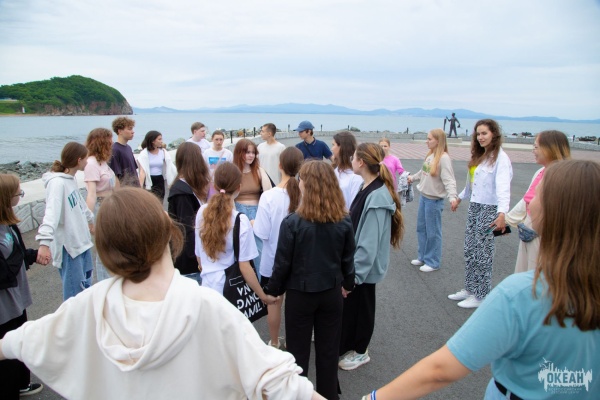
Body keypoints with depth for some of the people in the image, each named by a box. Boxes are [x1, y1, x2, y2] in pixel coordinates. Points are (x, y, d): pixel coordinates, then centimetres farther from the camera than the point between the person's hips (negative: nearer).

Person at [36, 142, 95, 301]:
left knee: (85, 286, 21)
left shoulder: (71, 179, 7)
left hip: (82, 241, 9)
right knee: (75, 293, -1)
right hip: (68, 246, -9)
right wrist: (44, 241, -44)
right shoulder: (57, 182, -21)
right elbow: (52, 213, -34)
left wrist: (89, 219, 36)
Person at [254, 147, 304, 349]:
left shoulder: (269, 196, -22)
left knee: (274, 302, 17)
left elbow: (262, 233, -17)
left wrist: (253, 224, 3)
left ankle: (274, 343, 33)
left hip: (274, 259, -2)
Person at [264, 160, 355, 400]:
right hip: (331, 293, 3)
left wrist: (273, 290, 4)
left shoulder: (292, 222, -20)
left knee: (298, 352, 14)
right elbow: (348, 260, 2)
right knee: (328, 350, 18)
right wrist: (347, 285, 19)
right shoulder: (344, 221, -9)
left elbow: (282, 263, -13)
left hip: (300, 294, -3)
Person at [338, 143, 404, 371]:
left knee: (360, 307, 11)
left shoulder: (376, 197, -27)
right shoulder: (368, 189, 2)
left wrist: (355, 273, -22)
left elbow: (369, 242, -27)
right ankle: (348, 345, 41)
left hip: (364, 266, -8)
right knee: (349, 305, 21)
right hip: (356, 262, 8)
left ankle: (359, 351, 32)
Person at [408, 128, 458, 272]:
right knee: (421, 228, 17)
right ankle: (422, 257, 31)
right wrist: (413, 178, 36)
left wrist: (452, 196, -40)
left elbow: (449, 180, -27)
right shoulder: (430, 155, 6)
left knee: (432, 232, 1)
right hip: (423, 197, 9)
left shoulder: (444, 158, -19)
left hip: (434, 200, -9)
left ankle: (433, 262, 15)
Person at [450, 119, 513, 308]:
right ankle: (470, 289, 26)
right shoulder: (479, 156, 13)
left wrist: (502, 213, -40)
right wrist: (460, 198, 34)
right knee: (469, 251, 13)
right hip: (474, 207, 8)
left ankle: (480, 296, 13)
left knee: (482, 254, 0)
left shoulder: (500, 157, -15)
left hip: (489, 209, -8)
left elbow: (503, 186, -28)